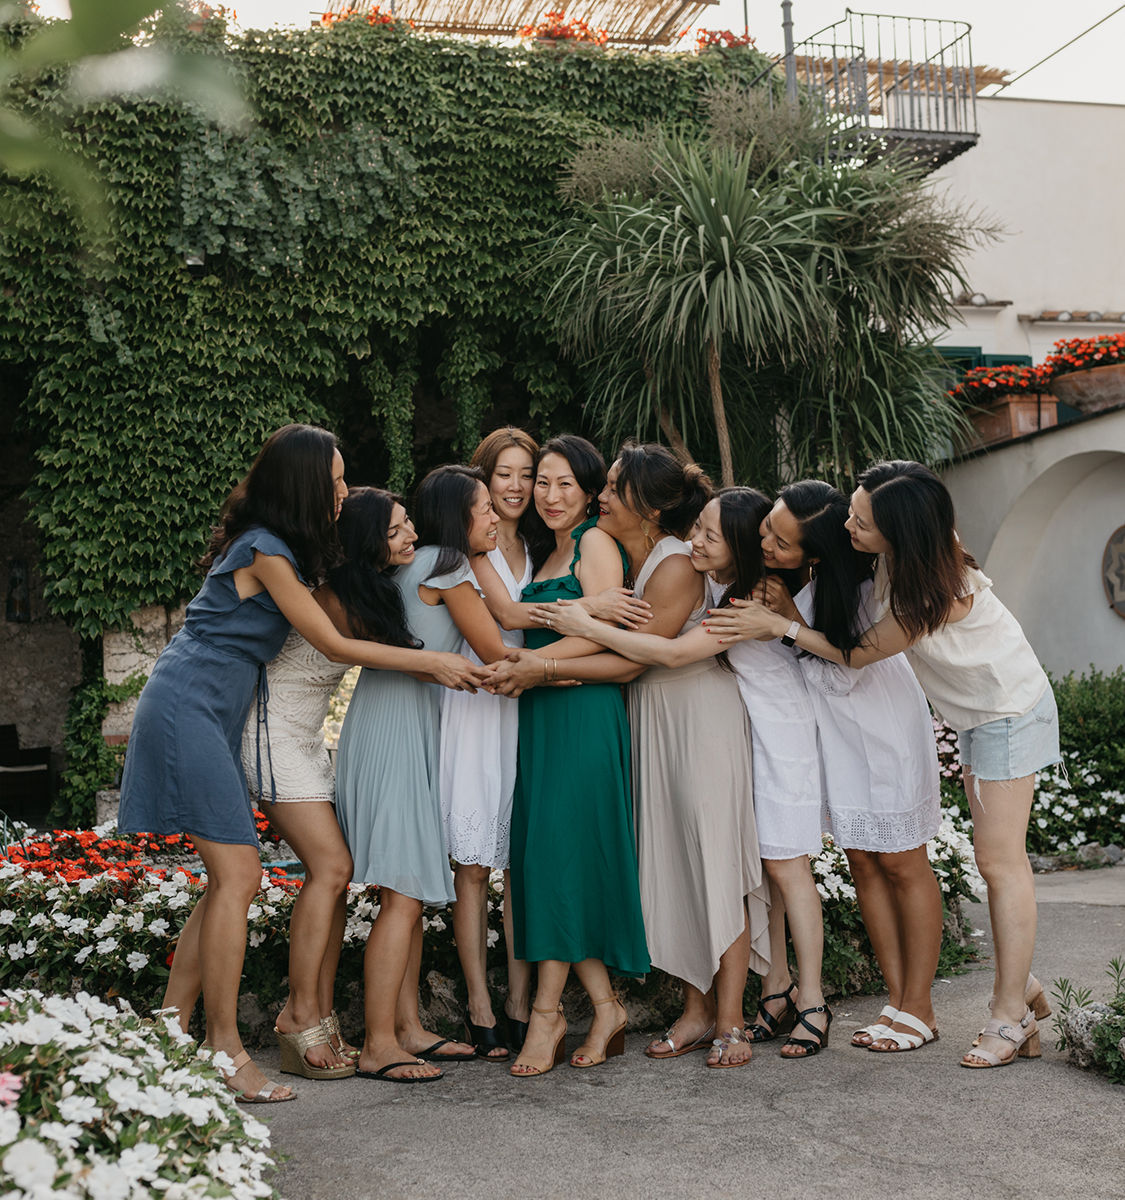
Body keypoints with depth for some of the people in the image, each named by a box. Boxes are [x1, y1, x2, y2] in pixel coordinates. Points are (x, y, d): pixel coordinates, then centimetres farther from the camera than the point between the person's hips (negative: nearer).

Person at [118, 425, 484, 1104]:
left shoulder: (278, 549, 15)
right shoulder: (264, 550, -13)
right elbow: (334, 645, -11)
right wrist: (433, 661, -7)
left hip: (216, 716, 9)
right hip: (188, 708, -9)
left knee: (233, 880, 6)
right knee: (238, 875, -12)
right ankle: (225, 1051, -7)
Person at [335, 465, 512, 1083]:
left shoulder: (413, 564, 18)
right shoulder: (448, 566, -6)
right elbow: (496, 652, -4)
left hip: (406, 727, 9)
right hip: (395, 726, -9)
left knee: (409, 892, 10)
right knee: (404, 893, -11)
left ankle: (408, 1027, 15)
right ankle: (378, 1045, -9)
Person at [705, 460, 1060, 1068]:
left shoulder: (938, 591, -34)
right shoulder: (899, 555, -12)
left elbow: (858, 654, -23)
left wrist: (780, 627, -20)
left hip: (1010, 710, -8)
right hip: (975, 710, 9)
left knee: (999, 858, -8)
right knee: (995, 857, 11)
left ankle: (1011, 1017, -4)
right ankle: (1017, 986, 19)